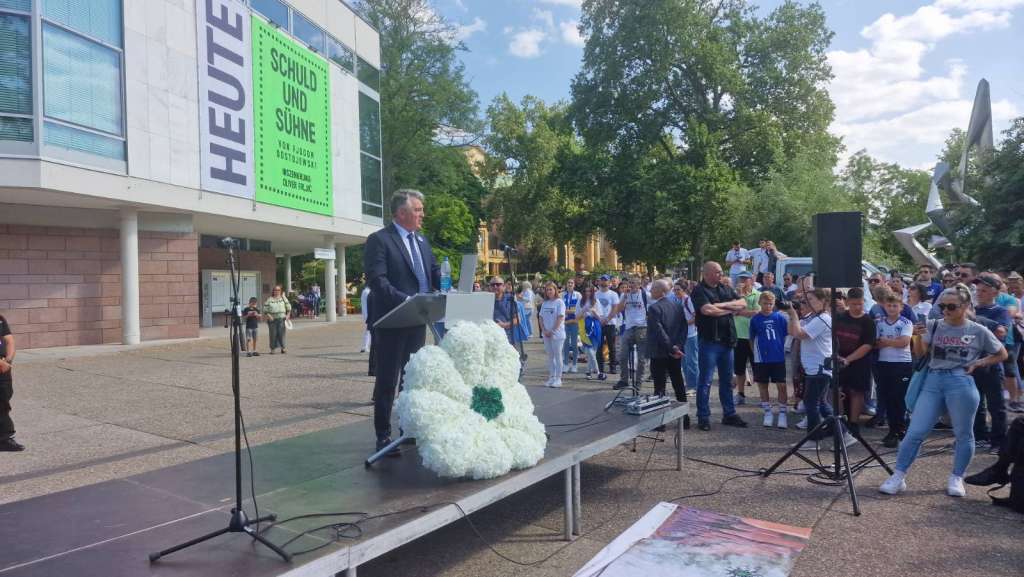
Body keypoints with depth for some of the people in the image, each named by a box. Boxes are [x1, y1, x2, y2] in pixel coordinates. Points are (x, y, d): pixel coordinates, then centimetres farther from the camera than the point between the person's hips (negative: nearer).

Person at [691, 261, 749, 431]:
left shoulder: (726, 289, 13)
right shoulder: (699, 291, -7)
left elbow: (743, 304, 6)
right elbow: (707, 310, -22)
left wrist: (722, 305, -9)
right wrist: (730, 309, -6)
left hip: (727, 340, 7)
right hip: (709, 340, -6)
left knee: (727, 380, 14)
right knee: (705, 381, 0)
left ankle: (729, 414, 24)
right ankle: (703, 417, 8)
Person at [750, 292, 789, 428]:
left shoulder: (780, 317, -4)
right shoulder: (755, 319, -2)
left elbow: (789, 332, 0)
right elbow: (752, 339, 6)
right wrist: (755, 352, 3)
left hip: (778, 358, -1)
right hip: (761, 359, 1)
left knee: (781, 386, 1)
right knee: (763, 385, 10)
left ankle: (782, 413, 13)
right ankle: (768, 412, 24)